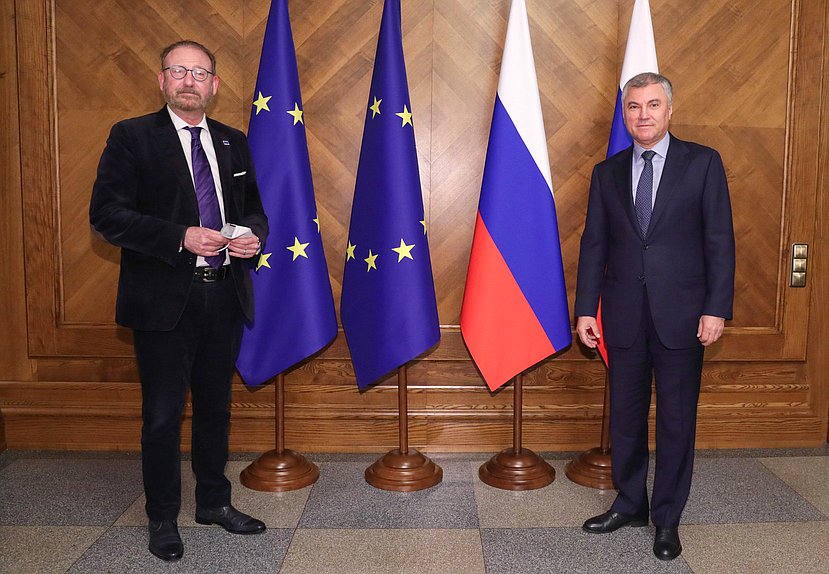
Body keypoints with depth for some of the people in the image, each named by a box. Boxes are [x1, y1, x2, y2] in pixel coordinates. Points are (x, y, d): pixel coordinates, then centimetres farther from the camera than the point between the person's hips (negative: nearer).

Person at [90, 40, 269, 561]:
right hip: (165, 298, -4)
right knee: (163, 415, 5)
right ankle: (163, 519, 23)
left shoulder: (233, 142, 12)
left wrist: (254, 235, -5)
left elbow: (254, 208, 19)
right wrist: (181, 238, -22)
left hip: (225, 295, 5)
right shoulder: (132, 137, -3)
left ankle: (215, 502, 33)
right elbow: (106, 214, -11)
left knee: (216, 407, 16)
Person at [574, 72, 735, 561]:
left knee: (676, 420, 6)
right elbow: (593, 245, 8)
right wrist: (586, 309, 2)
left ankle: (668, 519, 22)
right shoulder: (607, 173, 9)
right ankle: (630, 504, 30)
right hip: (624, 315, 3)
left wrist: (717, 309, -9)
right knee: (626, 416, 12)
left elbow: (720, 240, -2)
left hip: (681, 314, -2)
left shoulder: (703, 162, 1)